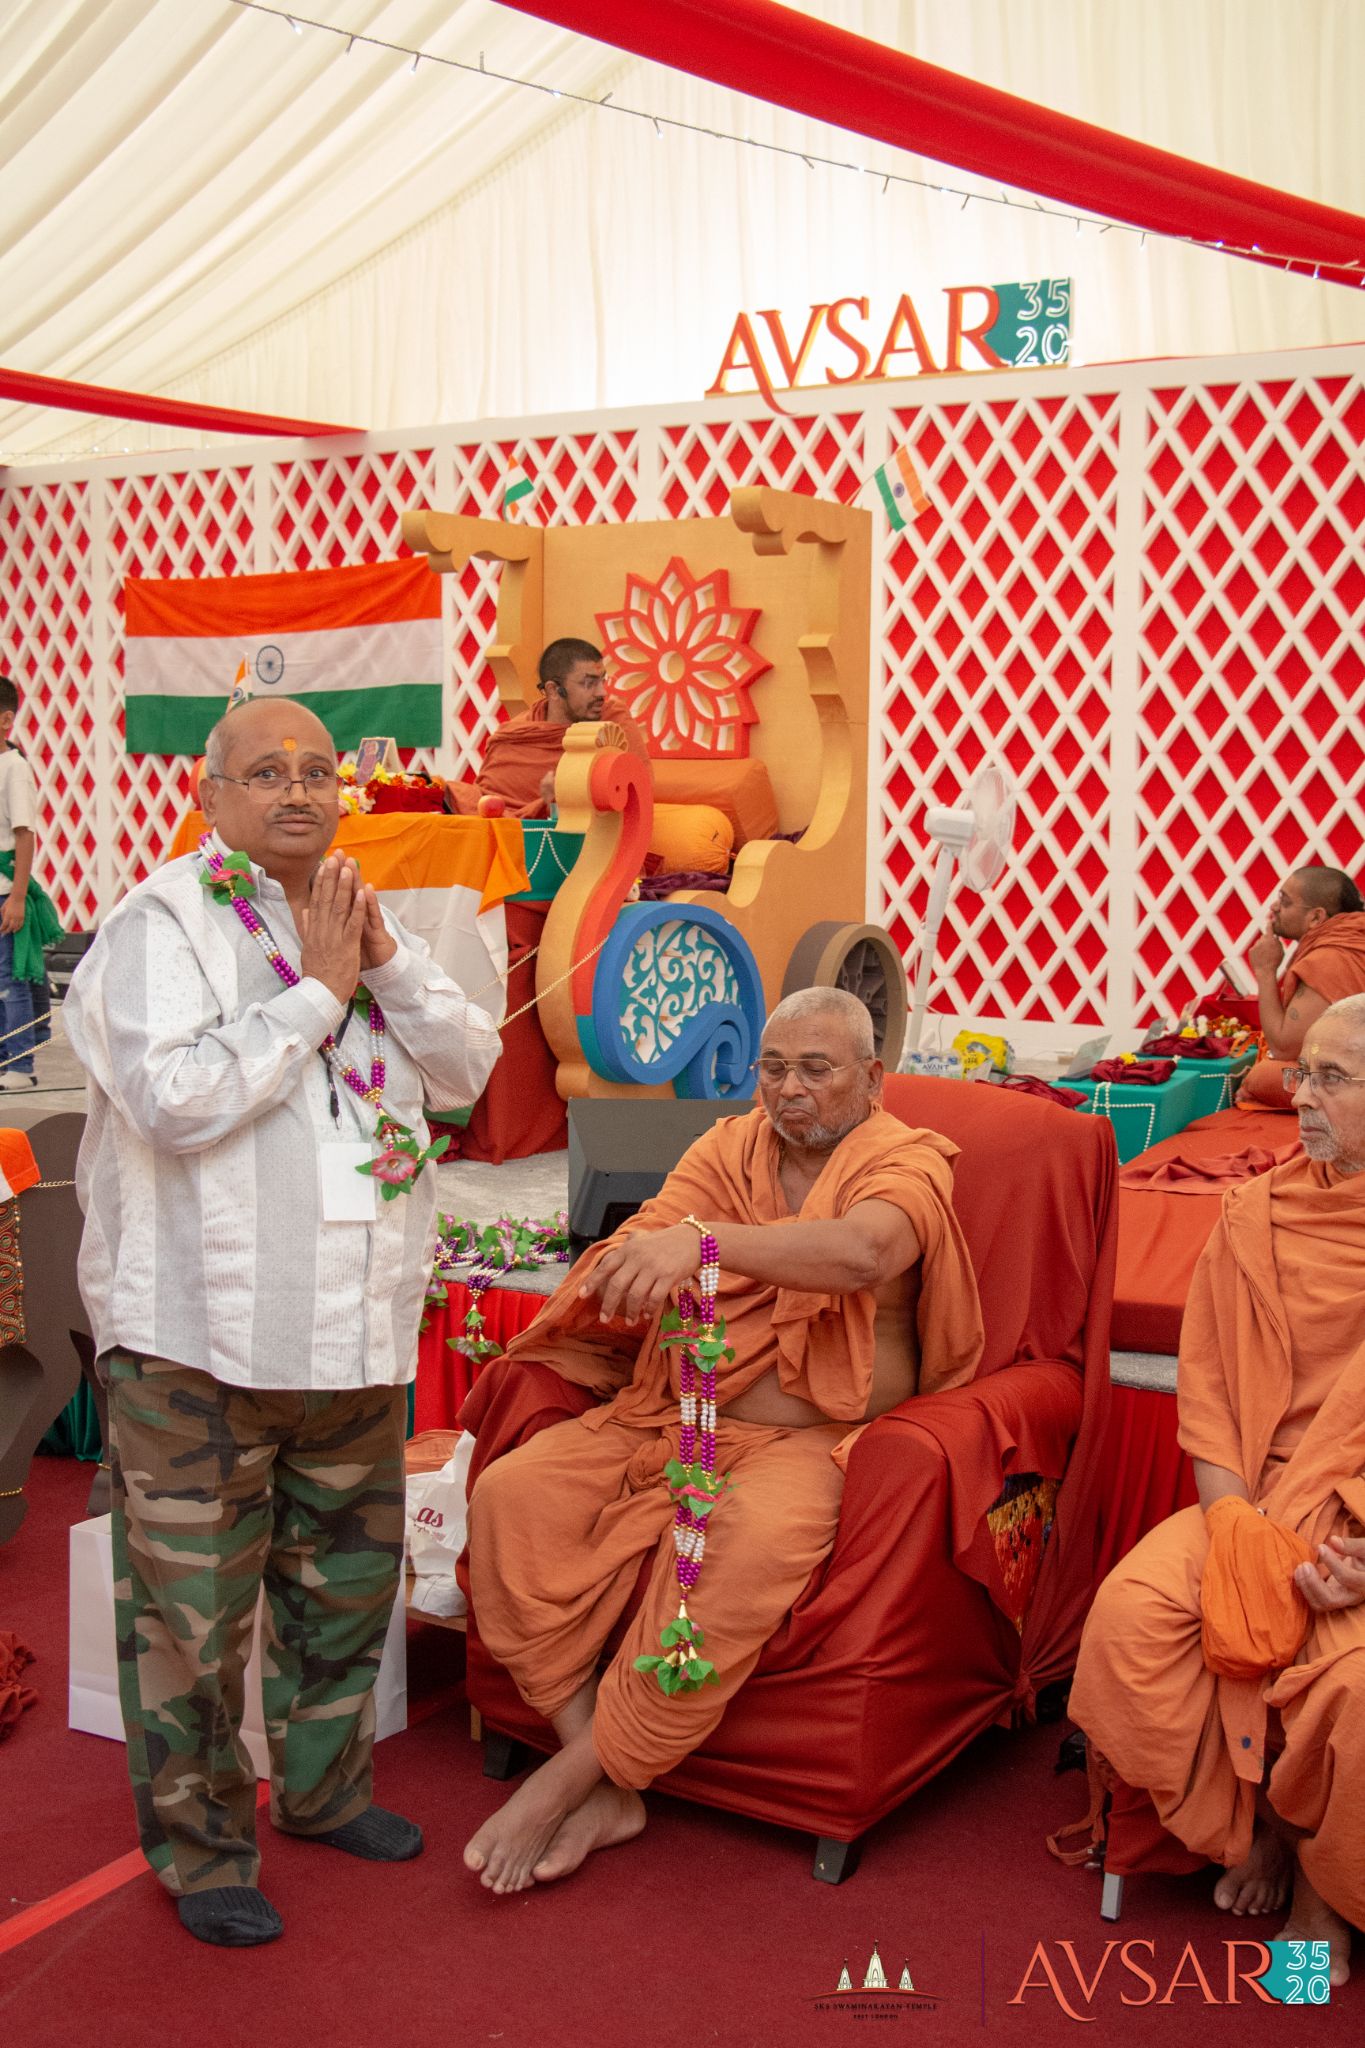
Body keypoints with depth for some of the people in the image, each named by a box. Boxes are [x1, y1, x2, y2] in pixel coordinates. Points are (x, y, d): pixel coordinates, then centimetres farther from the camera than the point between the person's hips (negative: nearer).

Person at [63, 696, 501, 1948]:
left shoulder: (359, 915, 13)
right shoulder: (162, 924, -8)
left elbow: (469, 1071, 7)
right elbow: (176, 1099, -22)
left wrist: (386, 962, -8)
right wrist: (317, 991, -16)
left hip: (357, 1329, 7)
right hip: (198, 1339, -6)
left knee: (347, 1577, 19)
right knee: (195, 1601, 4)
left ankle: (323, 1786, 38)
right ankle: (201, 1844, 21)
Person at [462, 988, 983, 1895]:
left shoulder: (906, 1161, -1)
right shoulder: (728, 1147, 14)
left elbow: (864, 1251, -25)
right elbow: (645, 1237, 1)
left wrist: (704, 1240, -38)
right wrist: (622, 1274, -26)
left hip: (809, 1436, -5)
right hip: (670, 1414, 5)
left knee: (751, 1544, -37)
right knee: (512, 1494, -18)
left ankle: (573, 1775, -20)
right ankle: (606, 1792, -15)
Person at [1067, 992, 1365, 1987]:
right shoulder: (1257, 1215, 7)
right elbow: (1206, 1389, 5)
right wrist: (1245, 1528, -10)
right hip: (1263, 1502, 3)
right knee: (1130, 1612, -22)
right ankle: (1253, 1826, 6)